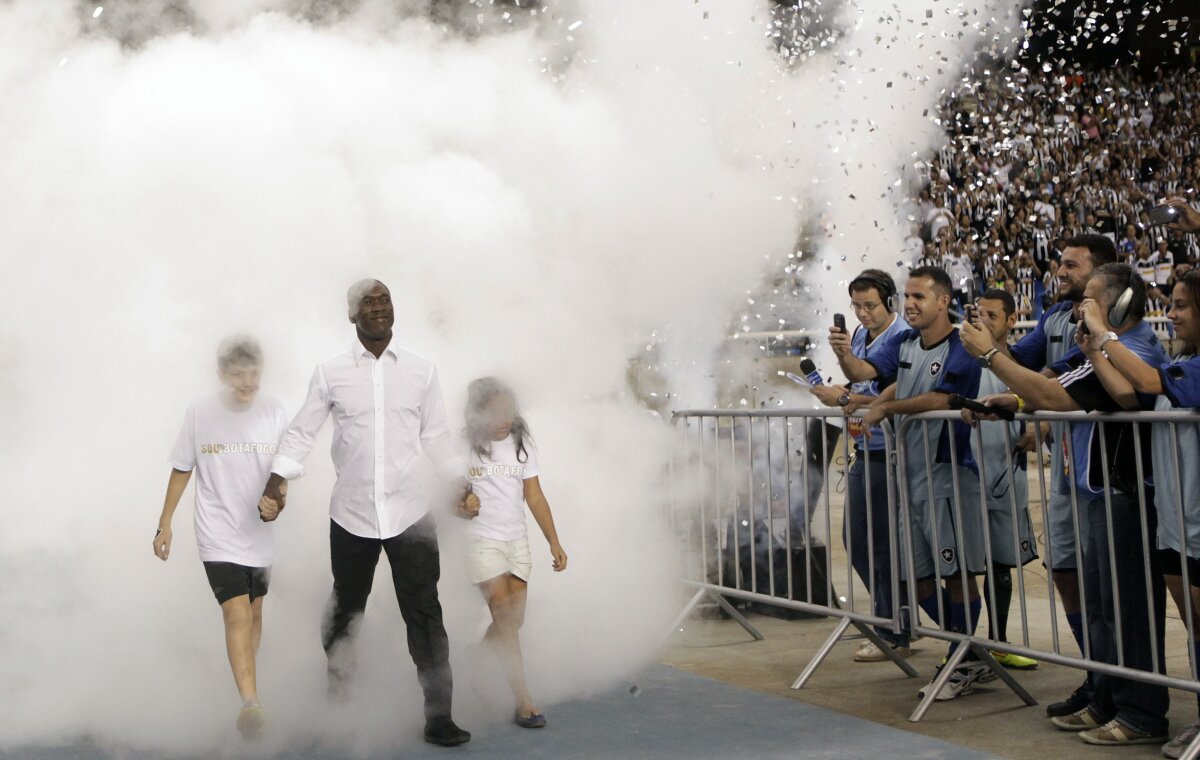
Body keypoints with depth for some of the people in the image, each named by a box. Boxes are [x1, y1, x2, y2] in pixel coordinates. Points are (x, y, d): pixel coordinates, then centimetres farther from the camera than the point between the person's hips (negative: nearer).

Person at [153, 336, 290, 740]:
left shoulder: (274, 413, -5)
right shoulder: (200, 413, -7)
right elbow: (181, 470, 3)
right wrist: (165, 524, 4)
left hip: (261, 534, 3)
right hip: (218, 535, -2)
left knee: (254, 612, 15)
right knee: (236, 614, -16)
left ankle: (248, 684, 34)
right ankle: (250, 702, -21)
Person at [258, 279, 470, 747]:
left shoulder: (421, 370, 5)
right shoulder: (331, 372, 2)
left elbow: (436, 437, 11)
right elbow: (301, 432, 4)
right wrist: (275, 484, -5)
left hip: (410, 513, 0)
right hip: (351, 514, 0)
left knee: (424, 614, -1)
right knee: (345, 612, 13)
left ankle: (438, 717, 5)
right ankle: (336, 703, 31)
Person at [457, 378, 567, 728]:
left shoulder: (521, 443, 6)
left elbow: (534, 496, 6)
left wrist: (554, 542, 2)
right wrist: (461, 504, -20)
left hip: (517, 541, 5)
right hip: (481, 539, -5)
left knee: (514, 620, 6)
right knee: (504, 619, -11)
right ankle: (524, 703, -9)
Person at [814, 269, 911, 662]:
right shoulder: (860, 334, 11)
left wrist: (842, 398, -20)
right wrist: (842, 354, 2)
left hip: (889, 455, -9)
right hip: (864, 451, 9)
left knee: (884, 544, -1)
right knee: (855, 537, 15)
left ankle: (895, 637, 12)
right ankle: (889, 615, 31)